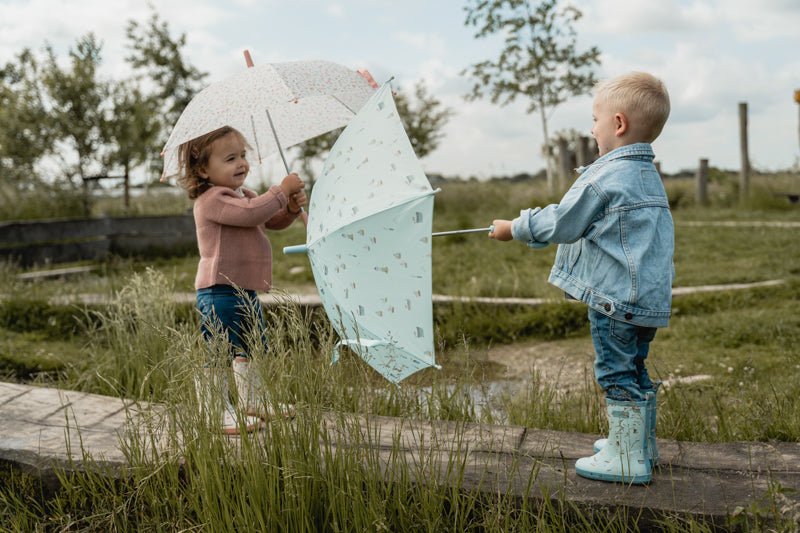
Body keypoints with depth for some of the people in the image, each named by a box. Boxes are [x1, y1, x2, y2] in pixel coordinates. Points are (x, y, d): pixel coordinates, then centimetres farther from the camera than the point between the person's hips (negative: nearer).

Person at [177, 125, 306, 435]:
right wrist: (282, 190, -18)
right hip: (220, 291, -11)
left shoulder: (242, 195, 18)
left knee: (250, 350, 21)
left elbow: (274, 221, 22)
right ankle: (216, 412, 2)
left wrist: (292, 207, 1)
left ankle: (252, 401, 35)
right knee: (216, 353, -6)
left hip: (246, 290, 11)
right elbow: (252, 213, -29)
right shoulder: (211, 199, -14)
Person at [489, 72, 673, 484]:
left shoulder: (603, 178, -16)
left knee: (617, 373, -1)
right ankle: (641, 443, 32)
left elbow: (561, 225, -9)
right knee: (635, 370, 20)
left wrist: (516, 228, 6)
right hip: (650, 296, 10)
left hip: (617, 295, -9)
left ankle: (628, 460, 5)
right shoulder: (648, 175, 14)